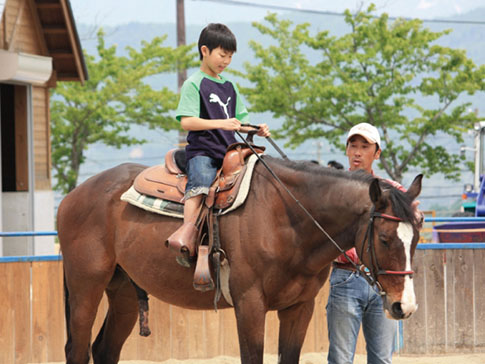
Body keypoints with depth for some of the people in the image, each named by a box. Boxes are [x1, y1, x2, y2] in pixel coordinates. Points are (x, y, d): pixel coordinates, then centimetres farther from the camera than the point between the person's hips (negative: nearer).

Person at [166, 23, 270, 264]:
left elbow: (239, 121, 25)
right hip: (201, 151, -7)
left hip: (228, 151, 7)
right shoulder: (194, 84, 0)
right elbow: (187, 121, -11)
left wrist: (256, 130, 4)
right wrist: (221, 123, -20)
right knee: (201, 180, -34)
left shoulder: (229, 87, 21)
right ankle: (189, 229, -49)